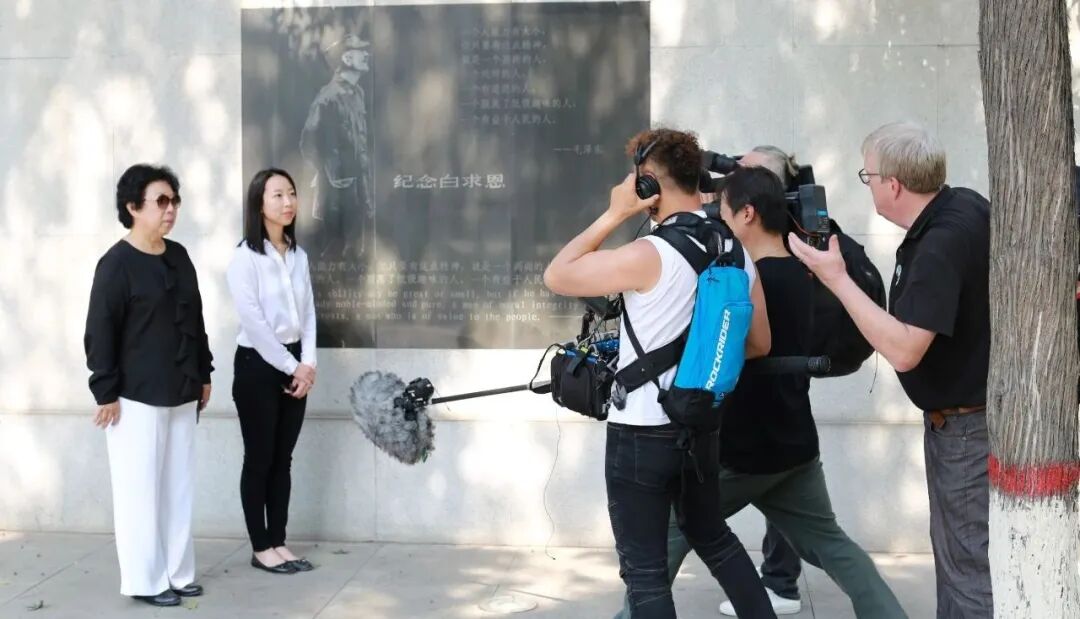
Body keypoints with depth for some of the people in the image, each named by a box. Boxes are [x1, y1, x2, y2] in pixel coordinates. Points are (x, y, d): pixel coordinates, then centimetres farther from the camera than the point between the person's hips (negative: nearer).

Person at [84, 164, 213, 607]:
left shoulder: (179, 256, 10)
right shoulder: (116, 264, -11)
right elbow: (99, 333, -12)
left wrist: (203, 374, 18)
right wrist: (106, 392, -14)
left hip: (181, 393, 7)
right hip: (137, 397, -7)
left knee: (179, 486, 11)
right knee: (141, 488, 0)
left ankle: (178, 573, 21)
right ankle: (145, 581, 8)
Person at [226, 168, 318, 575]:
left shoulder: (298, 255, 8)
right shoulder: (245, 258, -12)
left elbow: (308, 312, 8)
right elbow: (254, 323, -15)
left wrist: (307, 363, -4)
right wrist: (291, 367, -12)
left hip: (295, 365, 6)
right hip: (258, 364, -6)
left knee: (283, 459, 11)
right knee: (259, 459, 2)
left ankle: (278, 542, 18)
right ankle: (260, 548, 11)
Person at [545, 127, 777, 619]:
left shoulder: (649, 255, -20)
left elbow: (555, 277, -10)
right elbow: (758, 344, 11)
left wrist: (613, 215, -8)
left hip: (641, 434, -7)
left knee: (644, 570, 2)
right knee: (712, 537, 26)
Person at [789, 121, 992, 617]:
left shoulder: (942, 245, -28)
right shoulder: (964, 205, 0)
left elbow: (903, 350, -32)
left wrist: (836, 279, -27)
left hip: (967, 427, -10)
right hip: (968, 413, 10)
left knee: (971, 571, -2)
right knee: (955, 554, 21)